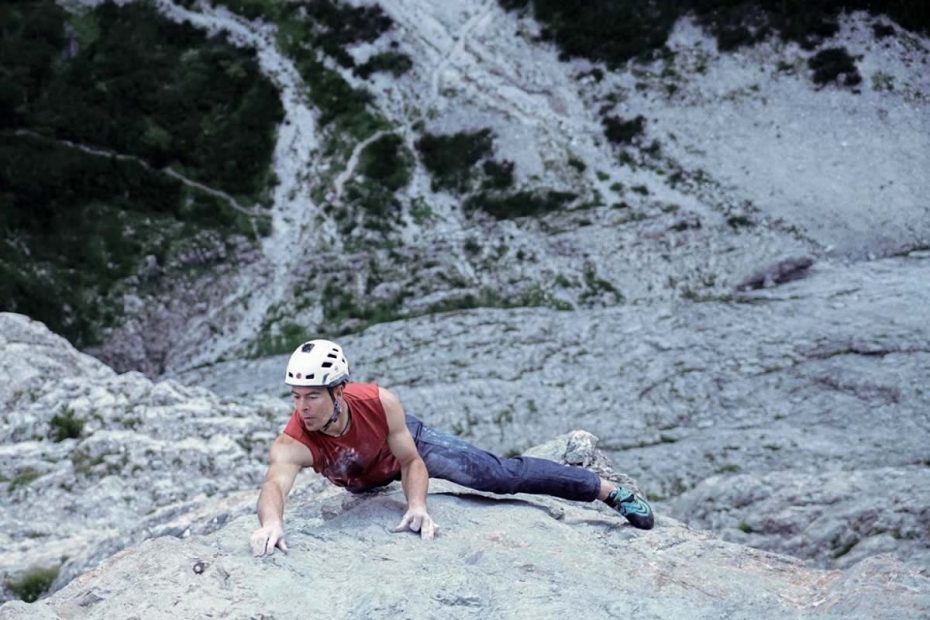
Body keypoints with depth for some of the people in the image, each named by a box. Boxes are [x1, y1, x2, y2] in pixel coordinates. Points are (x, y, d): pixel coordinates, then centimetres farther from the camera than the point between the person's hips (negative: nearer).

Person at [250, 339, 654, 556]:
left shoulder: (380, 402, -37)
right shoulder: (292, 444, -40)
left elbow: (412, 462, -23)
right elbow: (275, 484, -61)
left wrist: (416, 506, -41)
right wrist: (271, 522, -83)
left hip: (408, 439, 0)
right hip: (363, 482, 1)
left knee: (503, 475, -3)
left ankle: (608, 489, 10)